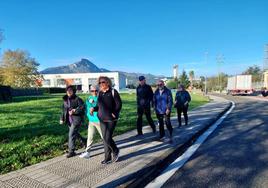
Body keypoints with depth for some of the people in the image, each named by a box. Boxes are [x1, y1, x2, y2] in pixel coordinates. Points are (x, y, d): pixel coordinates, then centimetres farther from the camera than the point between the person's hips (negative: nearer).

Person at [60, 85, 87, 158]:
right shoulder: (65, 100, 11)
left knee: (71, 135, -8)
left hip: (76, 119, -7)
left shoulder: (77, 99, -10)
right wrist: (62, 119, 11)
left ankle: (71, 151, 4)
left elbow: (82, 108, -15)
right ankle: (84, 141, 43)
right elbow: (64, 110, 16)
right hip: (69, 120, 7)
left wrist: (74, 111, -24)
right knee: (75, 133, 19)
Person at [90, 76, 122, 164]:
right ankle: (108, 158, 24)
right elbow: (99, 105, 14)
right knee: (105, 139, 10)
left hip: (111, 119, -5)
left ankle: (116, 151, 22)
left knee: (108, 138, -7)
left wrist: (114, 113, -13)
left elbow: (119, 104, -8)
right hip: (102, 119, 6)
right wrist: (94, 108, -5)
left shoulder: (113, 92, -7)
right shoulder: (100, 93, 9)